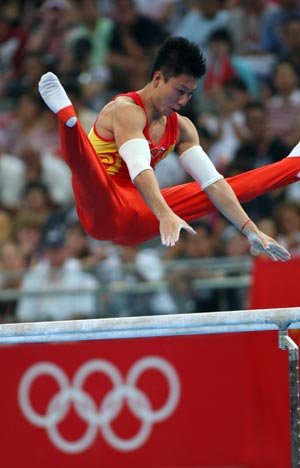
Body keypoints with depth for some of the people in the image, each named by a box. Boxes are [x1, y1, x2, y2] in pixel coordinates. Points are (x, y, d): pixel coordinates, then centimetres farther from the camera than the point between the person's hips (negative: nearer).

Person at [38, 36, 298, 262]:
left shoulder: (181, 127, 9)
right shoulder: (127, 111, -16)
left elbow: (212, 180, 4)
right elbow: (140, 170, -32)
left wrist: (250, 229, -5)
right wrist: (165, 215, -48)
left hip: (137, 223, 8)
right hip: (105, 213, -8)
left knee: (224, 189, 11)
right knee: (87, 164, -41)